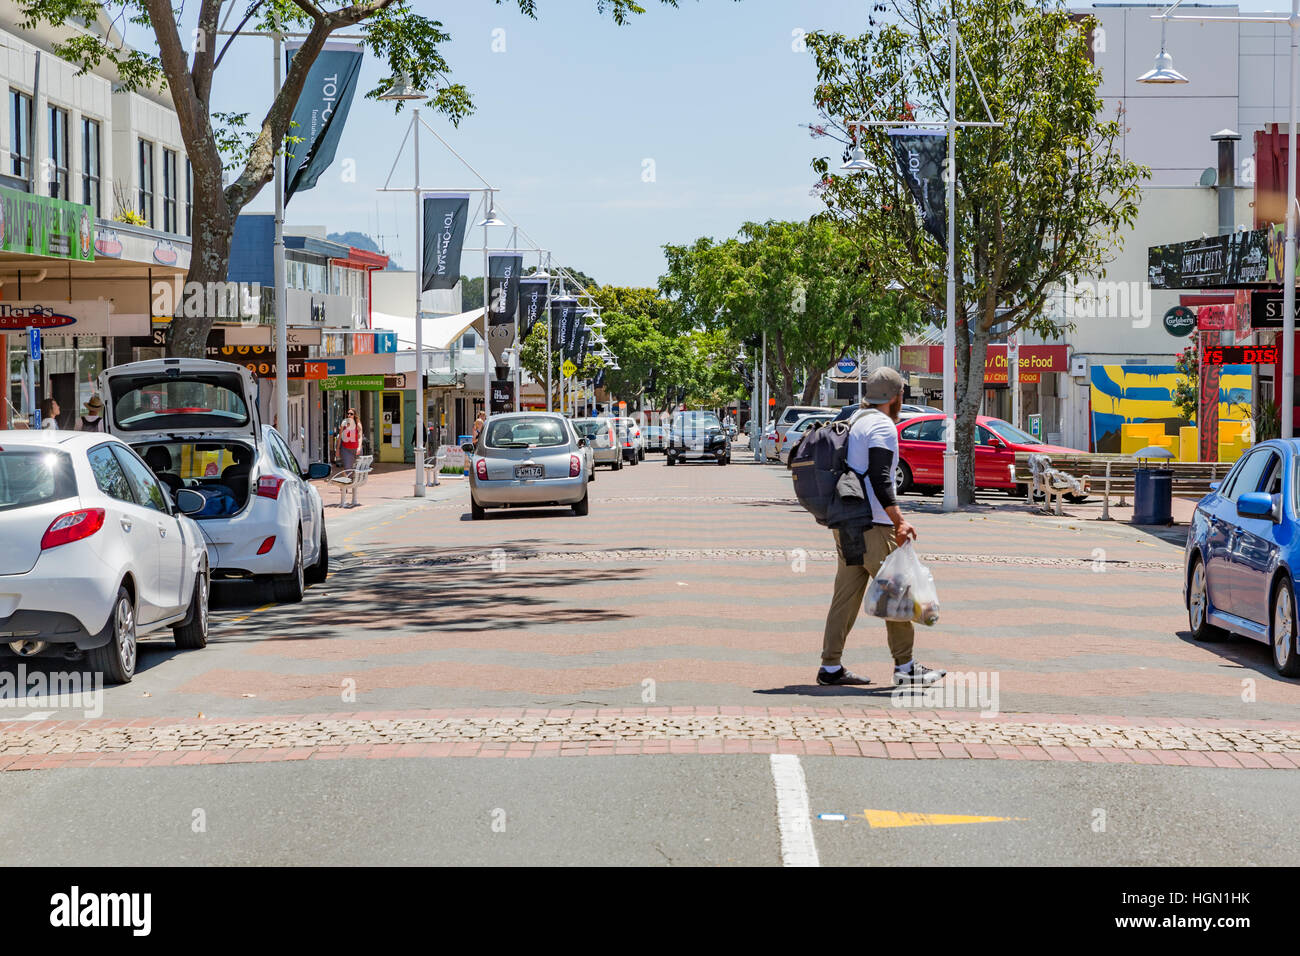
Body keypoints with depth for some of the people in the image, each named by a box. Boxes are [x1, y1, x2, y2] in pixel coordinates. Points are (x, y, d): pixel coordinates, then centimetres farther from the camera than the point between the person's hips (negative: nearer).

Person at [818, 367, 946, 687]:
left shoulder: (853, 421, 19)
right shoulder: (883, 426, -10)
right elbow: (880, 479, -20)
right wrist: (899, 520, -23)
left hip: (845, 524, 9)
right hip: (872, 525, -9)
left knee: (846, 596, 7)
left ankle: (831, 667, 5)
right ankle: (905, 667, 3)